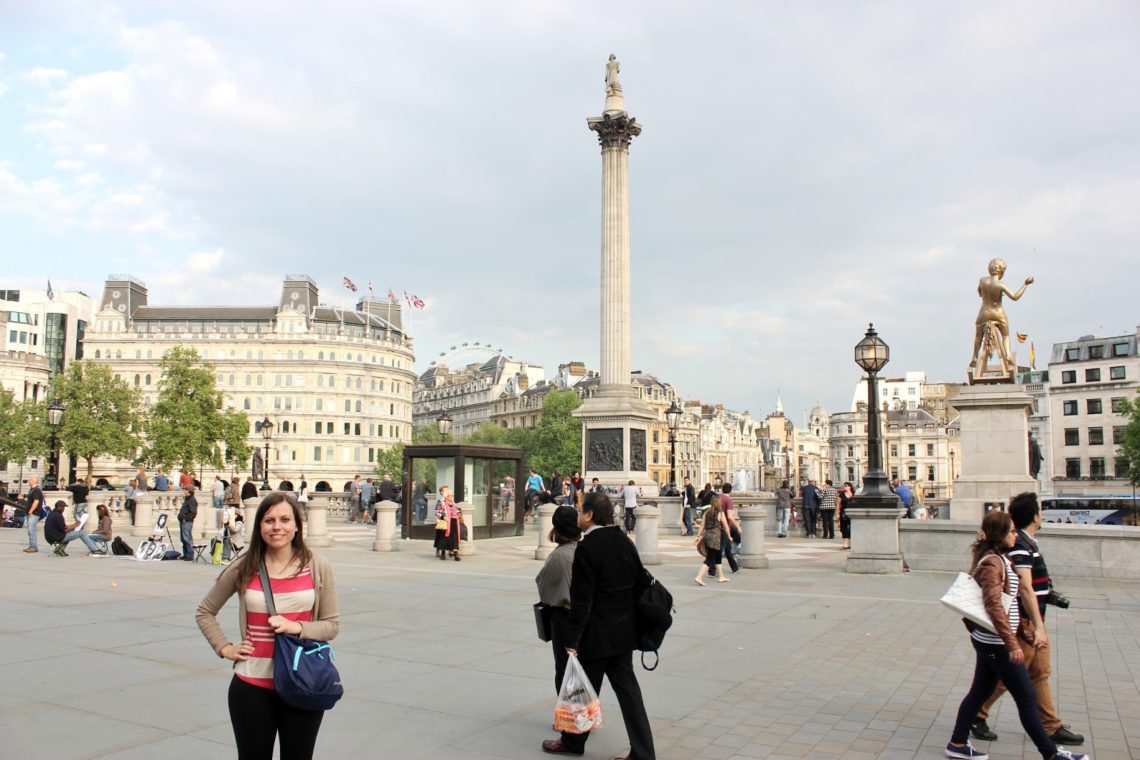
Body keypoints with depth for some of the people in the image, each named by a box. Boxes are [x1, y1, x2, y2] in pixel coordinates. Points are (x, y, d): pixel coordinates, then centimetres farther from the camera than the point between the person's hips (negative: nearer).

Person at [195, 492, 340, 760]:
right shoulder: (244, 568, -1)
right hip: (252, 686, 0)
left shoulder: (317, 567, -4)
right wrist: (225, 648, 0)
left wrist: (297, 628, -17)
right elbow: (205, 612, 12)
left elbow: (332, 624, 0)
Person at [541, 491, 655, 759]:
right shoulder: (625, 542, 4)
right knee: (627, 689, 9)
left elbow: (581, 599, -18)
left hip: (596, 634, -7)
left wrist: (572, 640, -14)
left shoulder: (587, 548, -17)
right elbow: (642, 583, 10)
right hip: (624, 632, 7)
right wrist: (632, 620, 19)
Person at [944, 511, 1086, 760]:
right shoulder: (992, 562, -20)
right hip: (996, 643, -10)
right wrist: (1012, 644, -26)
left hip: (987, 640, 10)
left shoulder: (993, 559, 10)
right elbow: (994, 606, -26)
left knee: (980, 692, 15)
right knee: (1027, 699, 2)